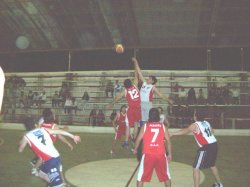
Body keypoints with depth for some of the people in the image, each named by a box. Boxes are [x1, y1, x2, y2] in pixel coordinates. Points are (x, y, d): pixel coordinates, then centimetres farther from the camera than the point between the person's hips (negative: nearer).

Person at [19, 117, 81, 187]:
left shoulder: (27, 136, 4)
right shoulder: (43, 130, 15)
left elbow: (20, 150, 19)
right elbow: (60, 132, 15)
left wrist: (21, 143, 40)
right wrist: (73, 136, 21)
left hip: (49, 161, -7)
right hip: (56, 157, 7)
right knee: (42, 173, 32)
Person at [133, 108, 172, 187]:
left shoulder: (145, 126, 1)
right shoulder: (163, 126, 5)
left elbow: (138, 139, 2)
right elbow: (168, 141, 5)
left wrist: (135, 149, 19)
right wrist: (170, 154, 14)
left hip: (148, 154, -2)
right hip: (161, 155, 2)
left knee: (141, 176, 10)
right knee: (166, 176, 18)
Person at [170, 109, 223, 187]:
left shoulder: (195, 125, -10)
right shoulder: (206, 123, 12)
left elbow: (185, 131, -19)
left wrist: (172, 134, -20)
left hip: (206, 147, -9)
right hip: (214, 145, 9)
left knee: (196, 168, -3)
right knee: (212, 165, 30)